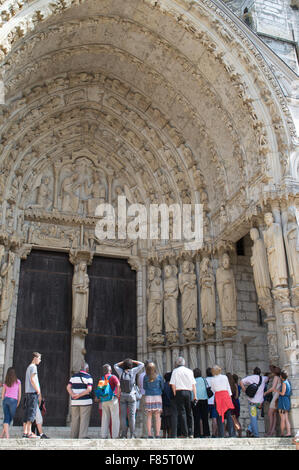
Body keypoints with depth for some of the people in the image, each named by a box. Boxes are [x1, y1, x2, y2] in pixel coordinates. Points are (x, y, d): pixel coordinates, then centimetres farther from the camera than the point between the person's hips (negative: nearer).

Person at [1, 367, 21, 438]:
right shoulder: (17, 381, 2)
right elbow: (19, 393, 3)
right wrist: (18, 403, 13)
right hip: (13, 400, -3)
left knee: (6, 418, 3)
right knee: (10, 418, 8)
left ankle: (7, 435, -9)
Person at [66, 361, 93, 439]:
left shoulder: (73, 376, 11)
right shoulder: (88, 377, -3)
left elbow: (68, 387, 2)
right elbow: (89, 389, -15)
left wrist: (72, 395, -11)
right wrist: (79, 395, -15)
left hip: (74, 402, 5)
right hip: (85, 401, -4)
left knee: (75, 419, 12)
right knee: (84, 420, -1)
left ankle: (74, 436, 16)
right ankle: (82, 436, -5)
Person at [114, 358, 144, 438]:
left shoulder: (121, 372, 0)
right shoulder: (132, 371, -5)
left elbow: (115, 365, 20)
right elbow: (142, 364, 7)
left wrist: (123, 362, 15)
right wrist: (132, 361, 9)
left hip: (123, 396, 2)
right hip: (131, 396, -2)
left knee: (123, 415, 3)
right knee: (131, 415, -1)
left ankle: (123, 434, 3)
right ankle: (132, 434, -3)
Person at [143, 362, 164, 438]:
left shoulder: (145, 377, -2)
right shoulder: (159, 376, -1)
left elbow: (144, 387, 9)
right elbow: (162, 387, 7)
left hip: (148, 397, 0)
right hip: (157, 397, 0)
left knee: (149, 416, 5)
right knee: (158, 416, 2)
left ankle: (149, 434, 1)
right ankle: (157, 434, -2)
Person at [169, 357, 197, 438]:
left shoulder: (175, 371, 2)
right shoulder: (190, 371, 11)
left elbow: (173, 384, -4)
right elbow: (193, 384, 8)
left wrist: (175, 394, 4)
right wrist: (195, 396, 8)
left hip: (179, 392, -3)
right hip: (188, 392, 3)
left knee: (182, 412, -3)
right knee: (189, 412, 10)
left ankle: (185, 433, -7)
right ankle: (190, 433, 10)